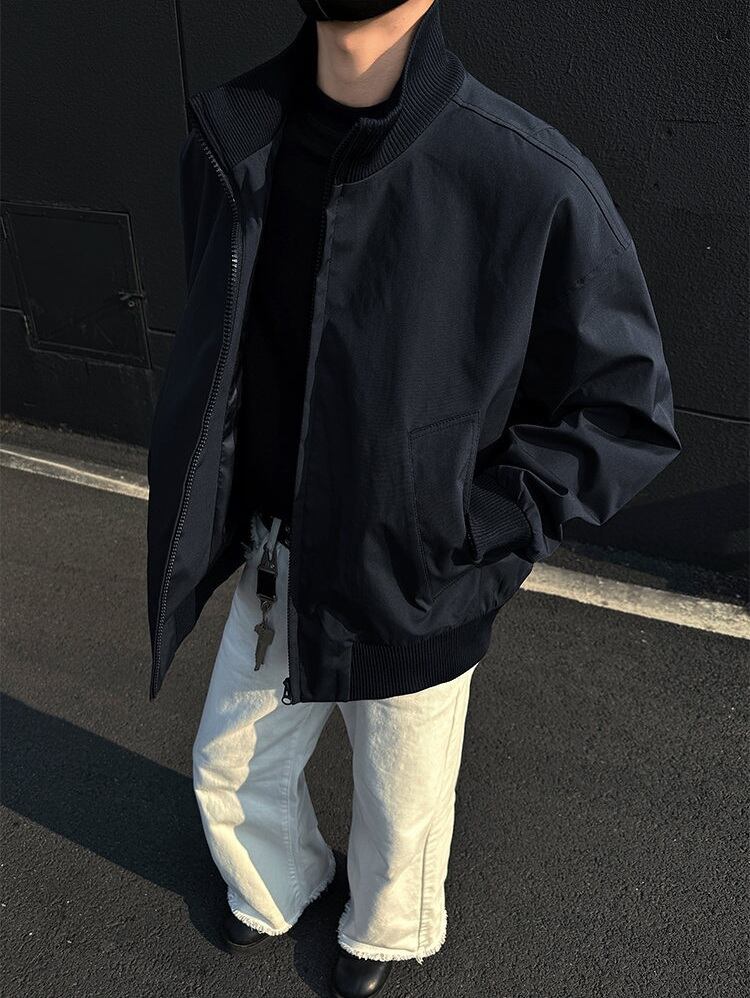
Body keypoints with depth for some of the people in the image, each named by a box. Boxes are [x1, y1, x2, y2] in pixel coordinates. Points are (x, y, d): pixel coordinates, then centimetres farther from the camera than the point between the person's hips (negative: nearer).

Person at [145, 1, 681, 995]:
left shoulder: (536, 183, -23)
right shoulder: (229, 144, -7)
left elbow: (629, 410, -13)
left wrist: (467, 535, -18)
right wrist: (218, 520, 5)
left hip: (413, 599, -4)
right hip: (272, 565, 5)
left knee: (402, 811, 22)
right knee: (229, 771, 26)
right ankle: (279, 889, 63)